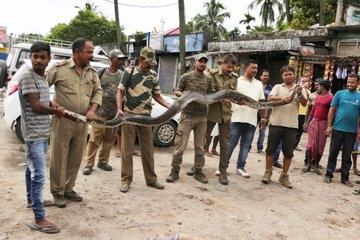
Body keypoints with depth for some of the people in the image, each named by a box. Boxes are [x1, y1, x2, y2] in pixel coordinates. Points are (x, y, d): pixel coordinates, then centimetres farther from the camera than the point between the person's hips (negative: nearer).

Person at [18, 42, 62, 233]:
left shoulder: (43, 77, 10)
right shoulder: (27, 76, -16)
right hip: (33, 133, -9)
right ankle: (39, 219, -5)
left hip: (43, 131, 9)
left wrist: (51, 104, 4)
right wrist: (57, 111, -6)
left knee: (32, 168, 24)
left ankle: (31, 198, 42)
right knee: (39, 175, -10)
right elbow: (35, 106, -20)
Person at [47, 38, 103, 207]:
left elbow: (98, 92, 12)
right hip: (62, 121, -5)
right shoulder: (60, 68, -7)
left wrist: (92, 110, -3)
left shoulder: (92, 72, 8)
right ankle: (57, 193, 16)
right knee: (59, 158, 3)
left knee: (75, 158, 12)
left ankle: (68, 189, 27)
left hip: (82, 122, 5)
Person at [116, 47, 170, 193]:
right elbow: (120, 92, -2)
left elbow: (157, 96, 14)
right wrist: (119, 108, -17)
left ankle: (151, 179, 20)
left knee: (148, 149, 9)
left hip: (146, 116, 3)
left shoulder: (154, 76, 8)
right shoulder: (129, 72, -2)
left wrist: (169, 106, -1)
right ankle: (126, 180, 12)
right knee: (127, 150, 2)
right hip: (129, 115, -3)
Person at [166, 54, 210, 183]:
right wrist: (182, 94, -15)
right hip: (187, 116, -3)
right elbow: (177, 91, 6)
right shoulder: (186, 77, 1)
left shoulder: (208, 80, 10)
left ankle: (198, 171, 20)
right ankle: (175, 171, 9)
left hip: (202, 117, 3)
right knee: (180, 145, -3)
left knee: (199, 147, 9)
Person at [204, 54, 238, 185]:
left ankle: (223, 172, 13)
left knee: (224, 144, 4)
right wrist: (222, 98, -26)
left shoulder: (234, 77, 5)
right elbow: (209, 92, -14)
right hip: (211, 111, -2)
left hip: (226, 114, 2)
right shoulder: (212, 73, -7)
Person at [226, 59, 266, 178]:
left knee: (246, 145, 8)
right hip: (237, 119, -4)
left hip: (252, 120, 4)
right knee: (230, 144, 0)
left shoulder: (259, 84, 14)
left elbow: (261, 102, 15)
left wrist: (263, 117, 12)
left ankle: (240, 167, 17)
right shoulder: (237, 81, 0)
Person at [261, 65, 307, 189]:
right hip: (276, 123, -1)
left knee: (288, 153, 5)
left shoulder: (300, 89, 9)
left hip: (291, 125, 1)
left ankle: (284, 176, 17)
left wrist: (300, 94, -25)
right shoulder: (277, 87, 7)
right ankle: (268, 172, 18)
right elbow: (270, 98, -9)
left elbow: (304, 103, -4)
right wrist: (281, 98, -28)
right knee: (270, 149, 4)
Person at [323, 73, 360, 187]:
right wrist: (329, 126, -5)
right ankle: (329, 174, 15)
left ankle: (345, 177, 20)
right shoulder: (339, 94, 1)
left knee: (347, 156, 10)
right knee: (333, 153, 5)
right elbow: (332, 110, 1)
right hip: (337, 129, -1)